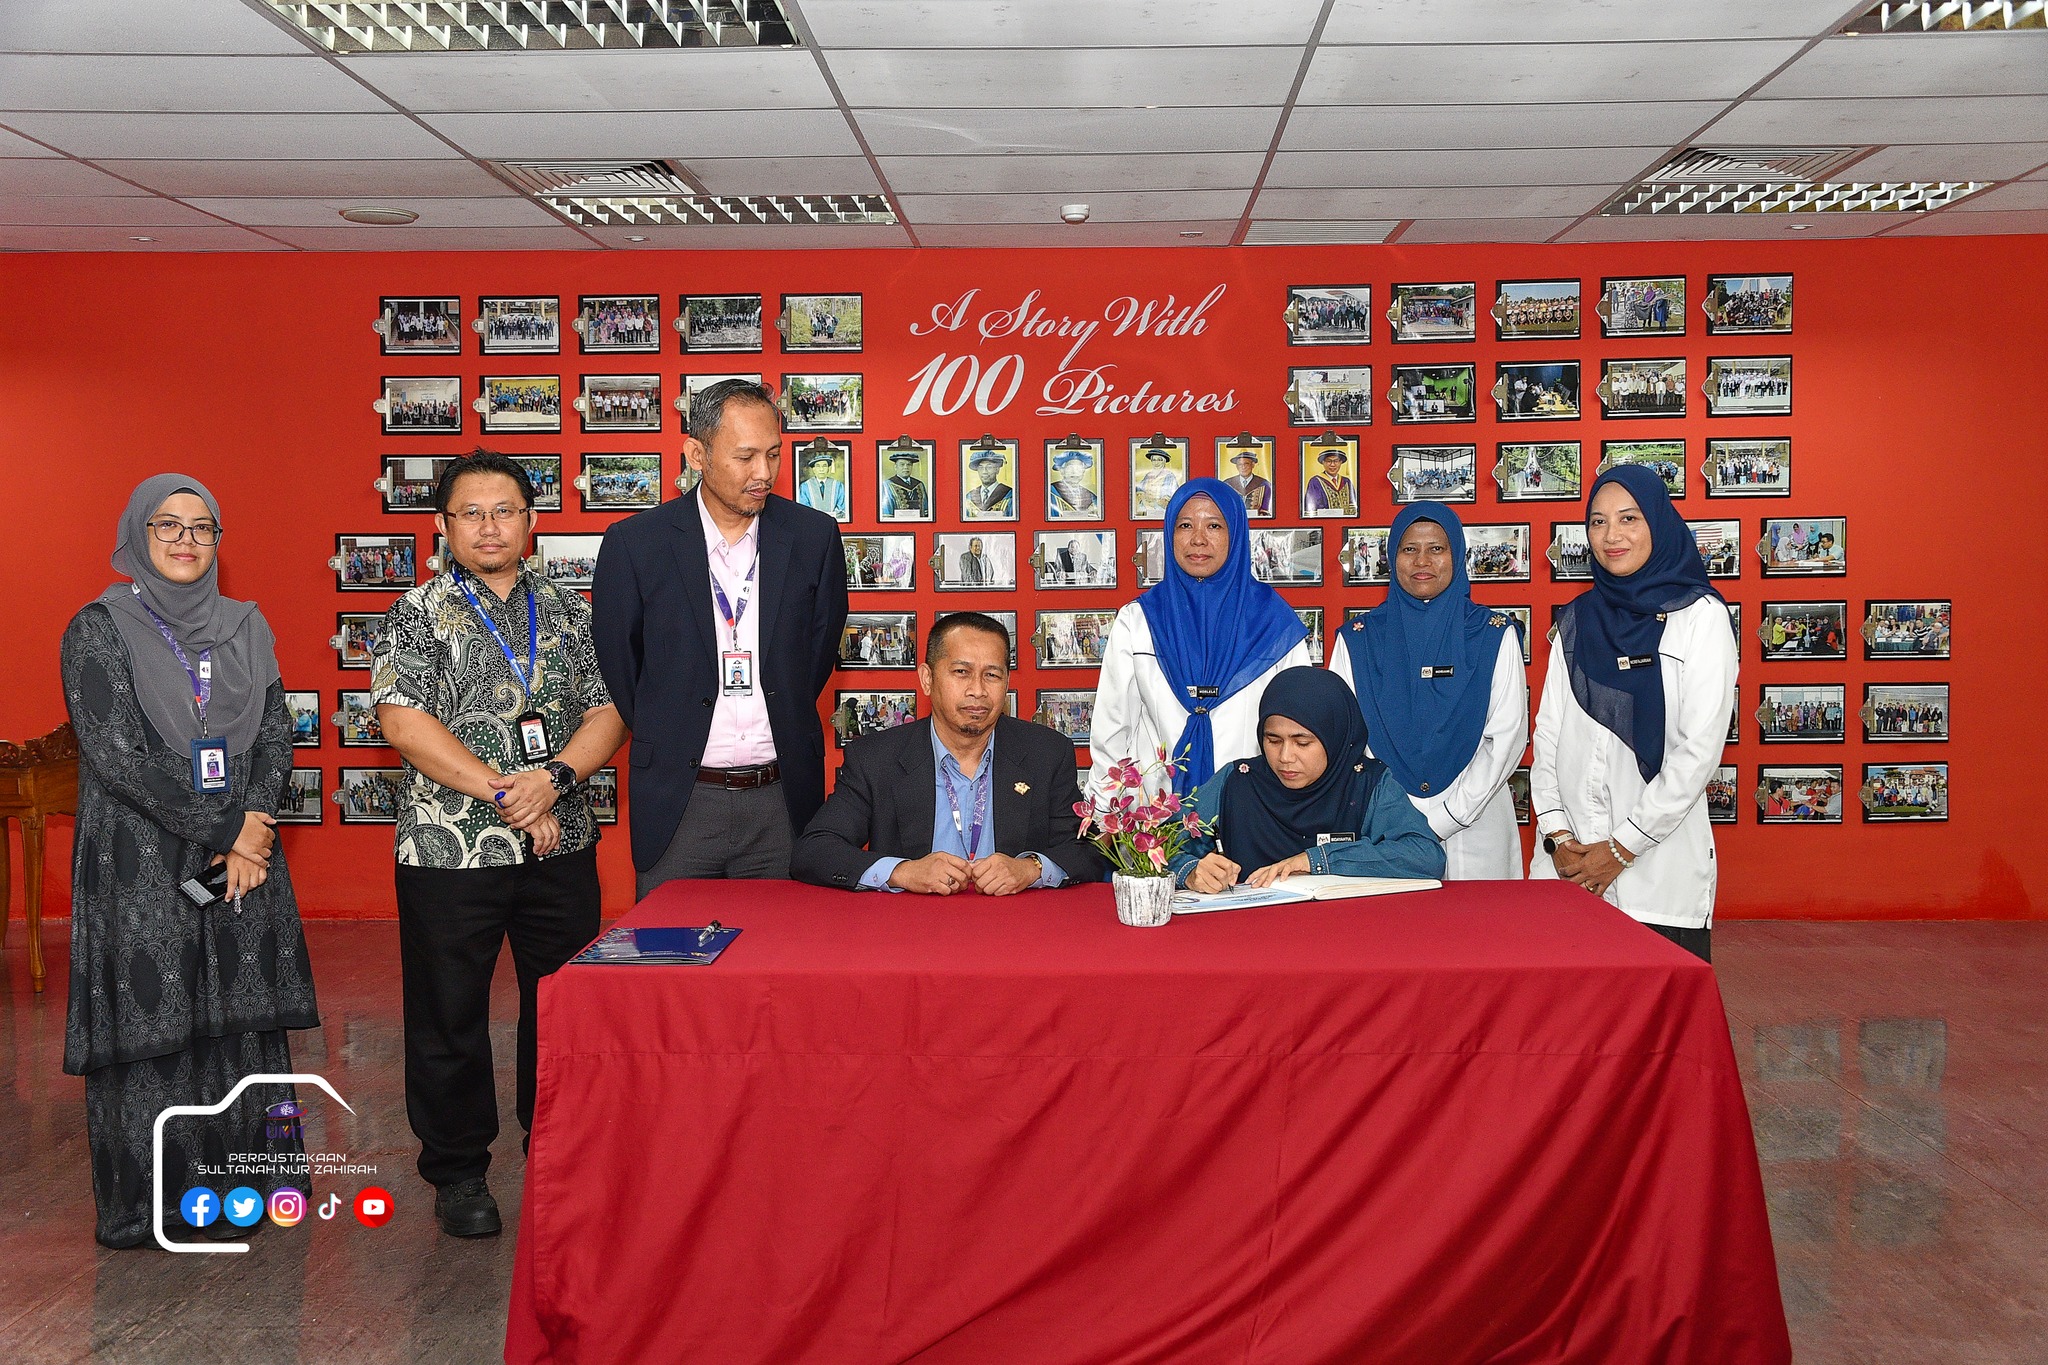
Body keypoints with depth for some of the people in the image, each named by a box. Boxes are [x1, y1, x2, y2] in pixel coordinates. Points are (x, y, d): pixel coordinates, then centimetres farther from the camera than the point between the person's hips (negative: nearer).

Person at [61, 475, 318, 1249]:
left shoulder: (244, 627, 12)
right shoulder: (99, 630, -2)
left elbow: (276, 734, 6)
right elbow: (117, 756, -11)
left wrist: (251, 832, -9)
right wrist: (224, 829, -12)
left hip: (244, 859, 4)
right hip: (141, 864, -4)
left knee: (239, 1021, 5)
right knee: (150, 1024, -1)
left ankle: (242, 1192, 15)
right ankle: (147, 1207, 11)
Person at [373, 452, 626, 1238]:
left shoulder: (568, 611, 10)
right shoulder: (417, 614, -1)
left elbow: (607, 711, 5)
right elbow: (402, 722, -12)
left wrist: (556, 777, -14)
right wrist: (505, 793, -15)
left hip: (561, 846, 3)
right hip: (449, 850, -3)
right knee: (450, 1016, 7)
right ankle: (458, 1173, 23)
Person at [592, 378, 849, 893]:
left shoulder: (814, 536, 1)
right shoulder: (634, 542, -4)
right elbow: (616, 663, 6)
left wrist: (784, 728, 11)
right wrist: (666, 739, 10)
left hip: (782, 798, 1)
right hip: (678, 804, -1)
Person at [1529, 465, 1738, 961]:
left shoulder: (1699, 616, -3)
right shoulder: (1576, 619, 11)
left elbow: (1700, 748, -10)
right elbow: (1548, 731, 9)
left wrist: (1622, 847, -11)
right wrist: (1557, 834, -4)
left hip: (1658, 867, -4)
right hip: (1570, 863, 4)